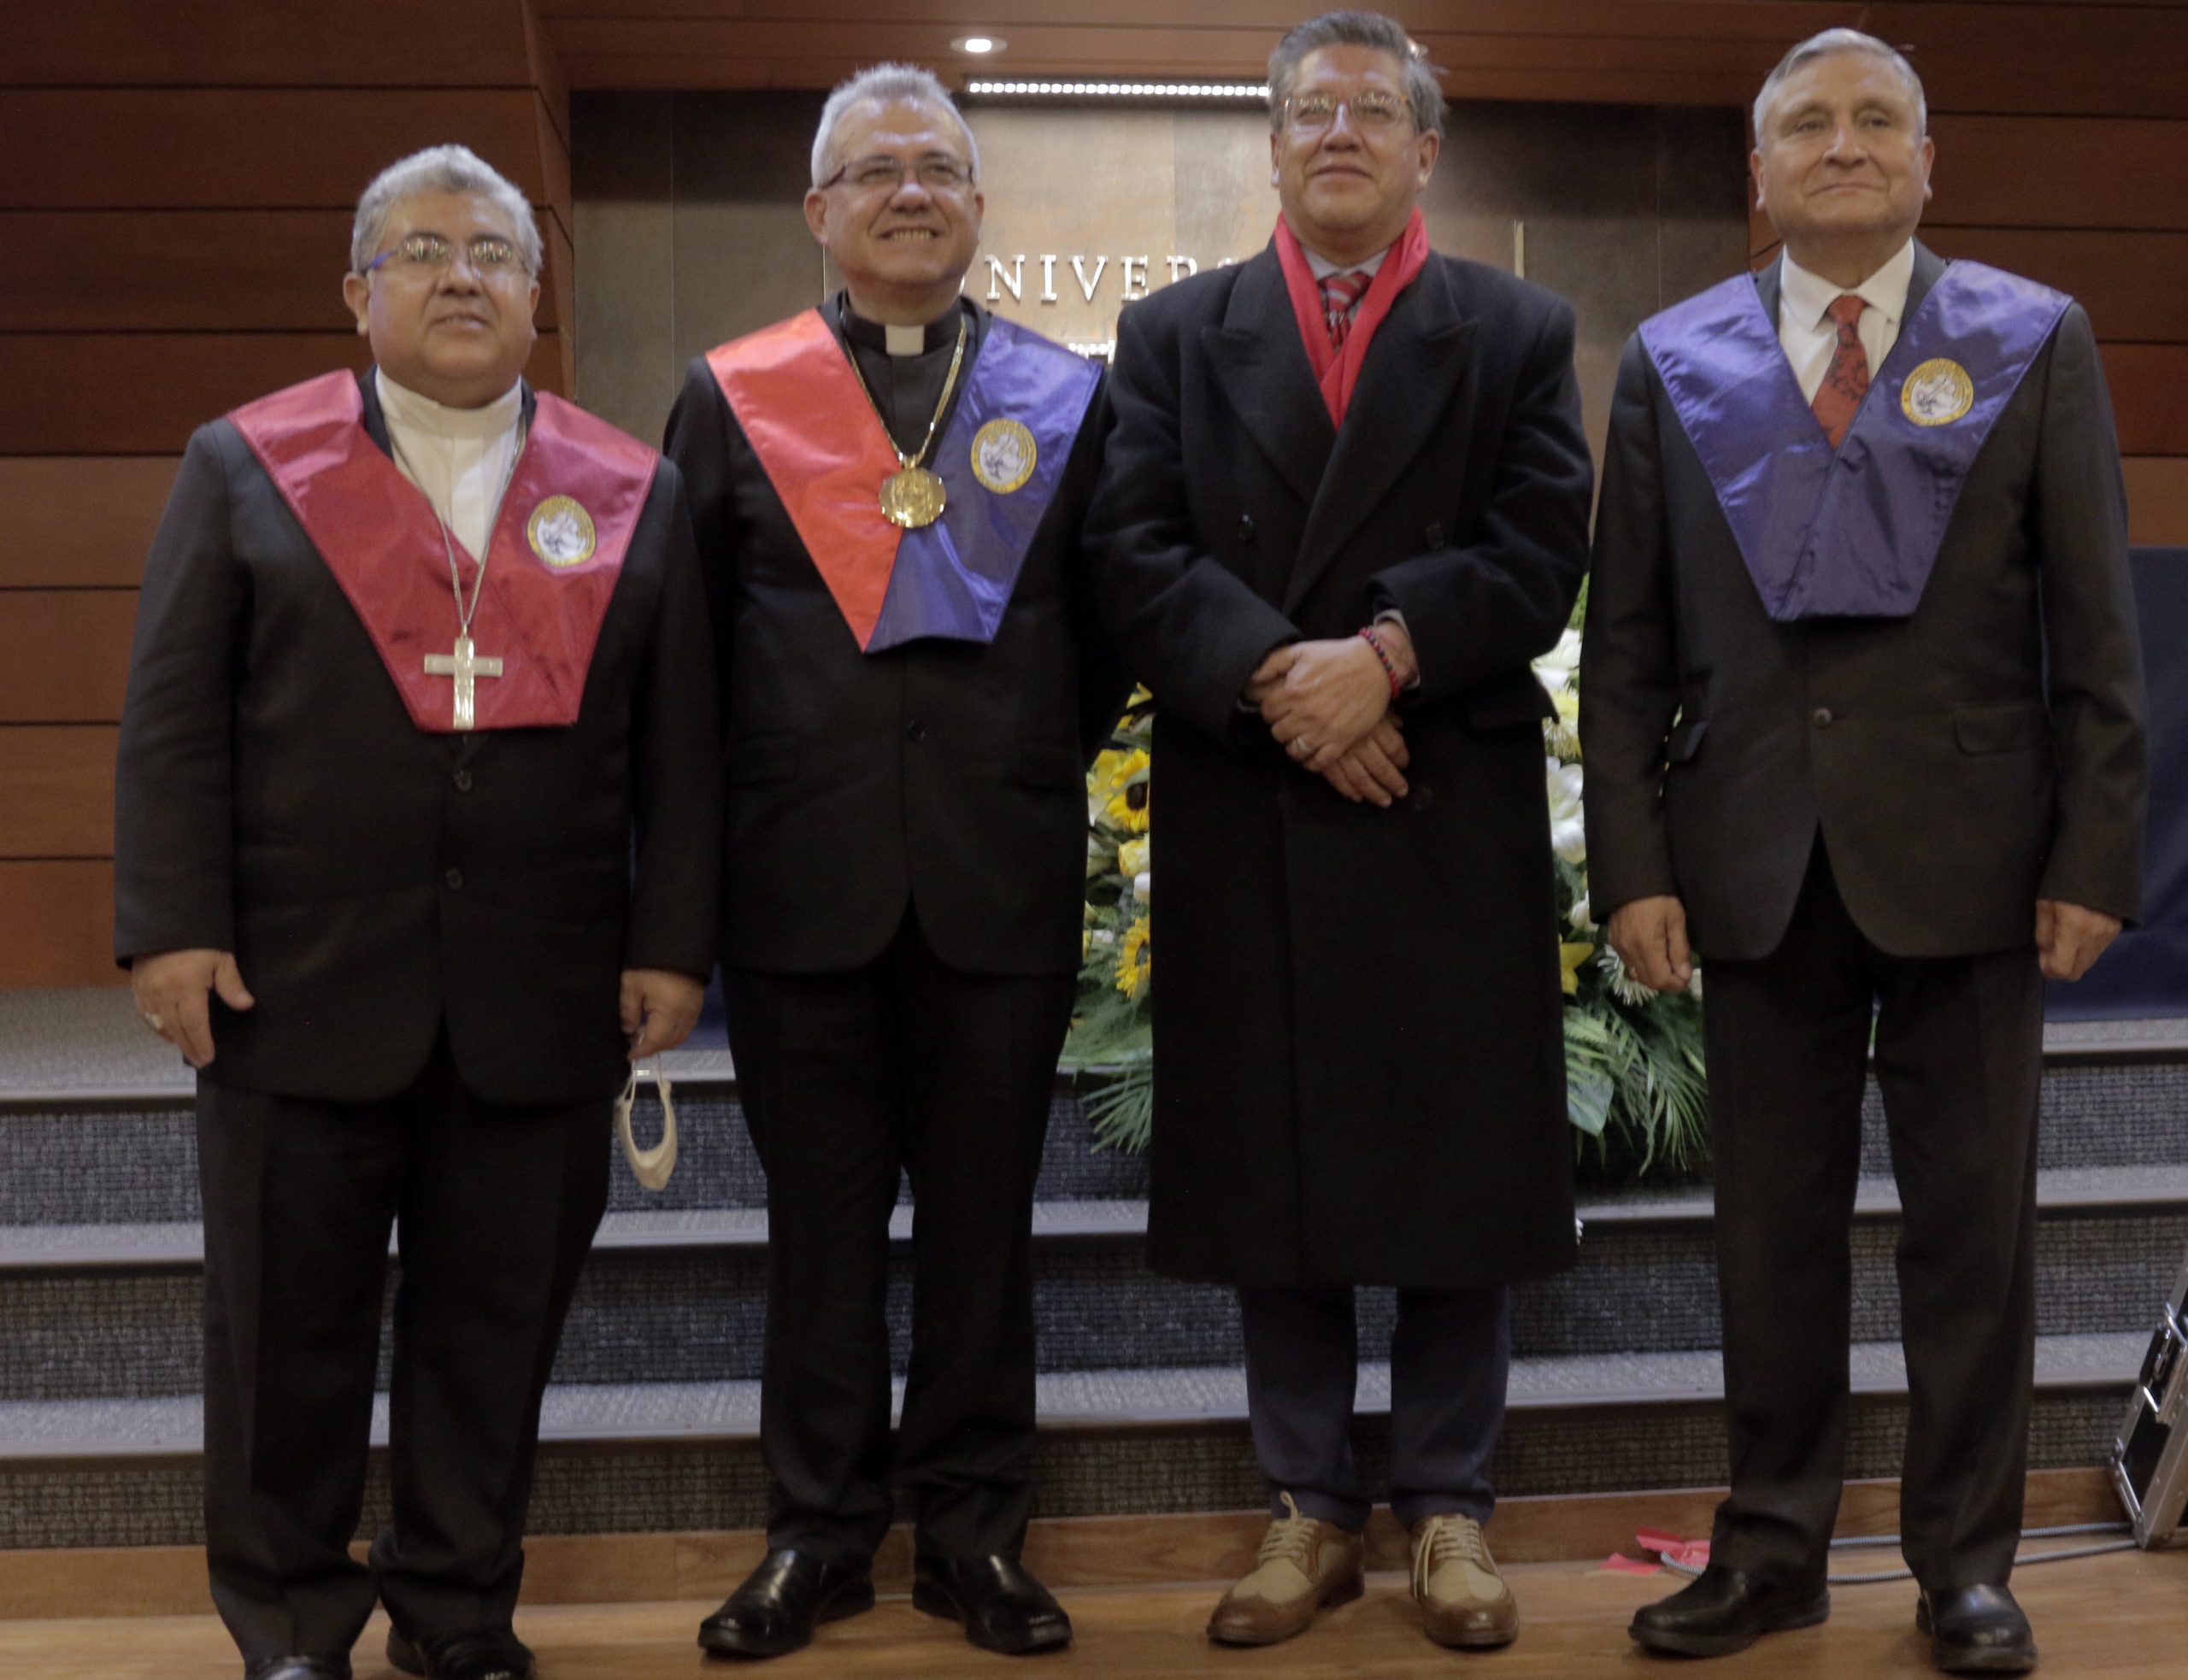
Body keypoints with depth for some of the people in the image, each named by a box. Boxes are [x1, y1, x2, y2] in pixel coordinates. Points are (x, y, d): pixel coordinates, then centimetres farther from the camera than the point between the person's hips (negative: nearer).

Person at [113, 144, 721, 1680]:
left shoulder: (636, 492, 9)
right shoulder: (243, 465, 5)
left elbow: (679, 745, 6)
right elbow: (175, 719, 1)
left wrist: (671, 945, 1)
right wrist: (174, 927, -7)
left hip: (543, 1001, 1)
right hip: (298, 979, -1)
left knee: (498, 1319, 9)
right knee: (292, 1319, 9)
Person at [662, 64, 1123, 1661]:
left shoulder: (1069, 396, 6)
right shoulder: (732, 394, 6)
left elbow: (1110, 627, 10)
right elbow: (689, 628, 7)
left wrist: (1038, 763, 3)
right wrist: (736, 808, 3)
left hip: (1001, 876, 0)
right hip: (801, 873, 0)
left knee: (984, 1216, 9)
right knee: (820, 1221, 9)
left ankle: (974, 1527, 22)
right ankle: (821, 1528, 23)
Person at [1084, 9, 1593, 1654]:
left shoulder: (1520, 332, 9)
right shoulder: (1175, 332, 11)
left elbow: (1539, 551, -3)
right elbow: (1139, 553, -1)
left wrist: (1386, 654, -17)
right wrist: (1274, 681, -15)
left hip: (1455, 821, -1)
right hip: (1246, 822, 1)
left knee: (1456, 1166, 5)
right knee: (1271, 1170, 6)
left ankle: (1450, 1506, 19)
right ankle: (1312, 1506, 19)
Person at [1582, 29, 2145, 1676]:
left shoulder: (2037, 342, 4)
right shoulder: (1674, 360, 7)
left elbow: (2095, 629, 1)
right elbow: (1626, 645, 5)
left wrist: (2092, 858, -6)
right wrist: (1635, 861, -3)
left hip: (1968, 856, -1)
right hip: (1758, 859, 1)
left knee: (1972, 1226, 6)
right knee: (1774, 1222, 9)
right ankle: (1774, 1547, 22)